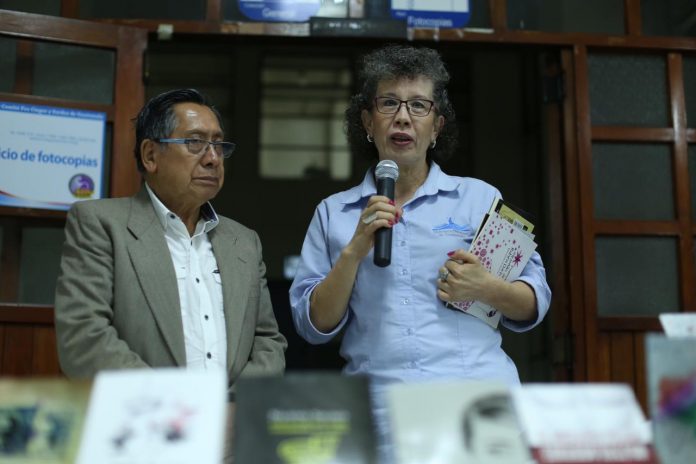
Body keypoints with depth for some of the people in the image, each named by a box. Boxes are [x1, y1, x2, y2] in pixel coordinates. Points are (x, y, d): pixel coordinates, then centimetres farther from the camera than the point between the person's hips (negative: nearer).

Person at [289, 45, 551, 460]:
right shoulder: (334, 213, 11)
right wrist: (355, 251, -7)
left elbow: (535, 304, 11)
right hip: (379, 406, 0)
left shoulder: (480, 198, 9)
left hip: (478, 386, 0)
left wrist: (486, 289, -8)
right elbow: (314, 325, 6)